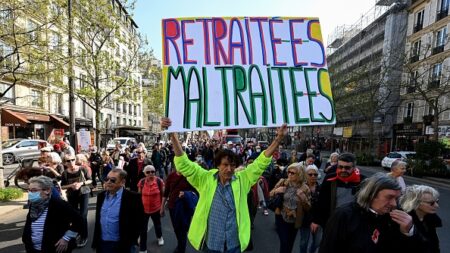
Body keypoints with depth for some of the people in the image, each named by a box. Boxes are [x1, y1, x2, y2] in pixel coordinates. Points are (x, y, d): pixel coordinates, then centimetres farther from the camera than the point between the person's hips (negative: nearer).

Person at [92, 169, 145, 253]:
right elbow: (97, 219, 12)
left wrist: (130, 242, -11)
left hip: (123, 245, -5)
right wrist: (95, 241, 9)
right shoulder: (101, 196, 3)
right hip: (102, 244, 5)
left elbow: (139, 221, -13)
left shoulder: (133, 197, -16)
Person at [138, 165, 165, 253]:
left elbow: (163, 195, -5)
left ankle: (160, 237, 54)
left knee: (157, 224, 24)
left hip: (156, 208, 0)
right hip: (144, 209, 0)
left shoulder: (159, 181, -15)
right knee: (143, 229, 6)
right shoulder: (141, 182, -11)